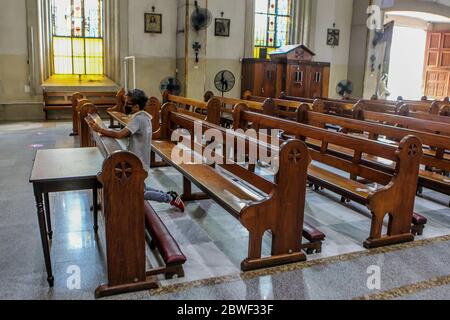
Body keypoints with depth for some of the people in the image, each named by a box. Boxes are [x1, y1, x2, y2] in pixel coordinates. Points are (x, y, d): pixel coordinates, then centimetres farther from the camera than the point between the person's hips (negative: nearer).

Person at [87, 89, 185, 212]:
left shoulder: (139, 119, -23)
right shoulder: (143, 116, 7)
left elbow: (120, 135, -33)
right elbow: (125, 134, 8)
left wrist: (100, 130, -27)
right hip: (139, 161, 10)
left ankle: (169, 198, 11)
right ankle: (167, 195, 23)